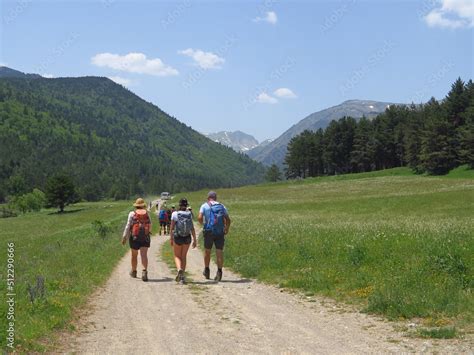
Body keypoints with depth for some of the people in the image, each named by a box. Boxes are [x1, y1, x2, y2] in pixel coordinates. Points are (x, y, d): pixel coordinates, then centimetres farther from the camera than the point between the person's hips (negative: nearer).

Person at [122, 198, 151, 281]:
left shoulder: (132, 214, -3)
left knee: (134, 255, 15)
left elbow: (128, 226, -8)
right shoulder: (147, 214, 5)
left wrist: (124, 237, -6)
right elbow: (150, 225, 13)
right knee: (144, 255, -6)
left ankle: (134, 271, 33)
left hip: (135, 237, -1)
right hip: (145, 237, 1)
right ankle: (145, 271, -27)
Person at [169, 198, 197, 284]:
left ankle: (179, 269, -16)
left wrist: (171, 238, 3)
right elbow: (192, 229, -5)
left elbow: (172, 228, -7)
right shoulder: (189, 214, -3)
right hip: (187, 238, 2)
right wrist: (194, 240, 1)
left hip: (177, 238, -2)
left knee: (177, 256, 13)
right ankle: (182, 276, 14)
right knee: (184, 256, 16)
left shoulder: (175, 214, -9)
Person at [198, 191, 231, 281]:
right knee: (219, 252, 1)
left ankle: (207, 271, 27)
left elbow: (199, 218, -8)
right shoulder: (222, 206, 12)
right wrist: (227, 229, 22)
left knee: (207, 251, 15)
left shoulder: (205, 205, 5)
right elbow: (228, 220, 6)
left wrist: (203, 223, 12)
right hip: (220, 232, 1)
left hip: (209, 232, -1)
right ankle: (219, 271, -10)